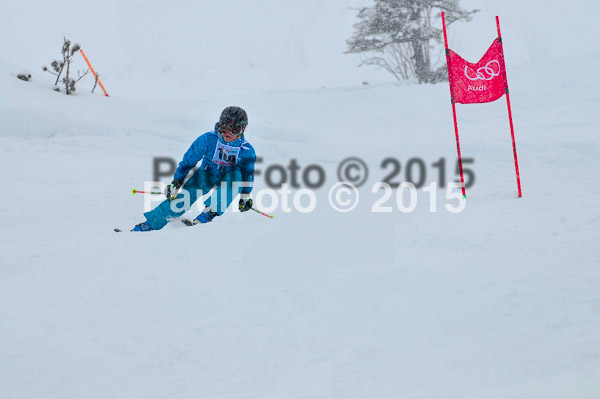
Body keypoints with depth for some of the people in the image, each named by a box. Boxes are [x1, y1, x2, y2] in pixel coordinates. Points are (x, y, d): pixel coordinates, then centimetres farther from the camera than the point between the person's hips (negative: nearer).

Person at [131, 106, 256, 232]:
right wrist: (176, 182, -8)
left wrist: (245, 196, 0)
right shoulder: (208, 139, -19)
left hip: (227, 179, 0)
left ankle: (208, 215, -32)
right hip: (205, 175, 0)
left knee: (237, 177, -35)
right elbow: (189, 160, -9)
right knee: (183, 199, -22)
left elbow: (248, 174, 1)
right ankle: (148, 224, -8)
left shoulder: (246, 150, -17)